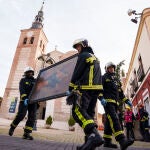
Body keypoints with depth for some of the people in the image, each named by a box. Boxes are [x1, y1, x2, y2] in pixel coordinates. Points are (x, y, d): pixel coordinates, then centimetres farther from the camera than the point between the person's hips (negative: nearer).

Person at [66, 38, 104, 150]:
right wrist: (100, 94, 23)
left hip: (85, 89, -9)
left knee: (78, 111, -14)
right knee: (89, 114, 8)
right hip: (96, 89, 9)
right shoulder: (95, 58, 27)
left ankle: (94, 135, -28)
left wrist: (70, 88, -2)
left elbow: (77, 73, -7)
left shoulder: (83, 56, 0)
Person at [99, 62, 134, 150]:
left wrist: (127, 101, 16)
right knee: (114, 119, -21)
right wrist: (101, 98, -19)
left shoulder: (116, 80, 28)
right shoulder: (104, 77, 8)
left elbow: (121, 92, 27)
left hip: (115, 102, 7)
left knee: (110, 121, 5)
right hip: (107, 101, -7)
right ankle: (122, 141, -30)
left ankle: (107, 142, 9)